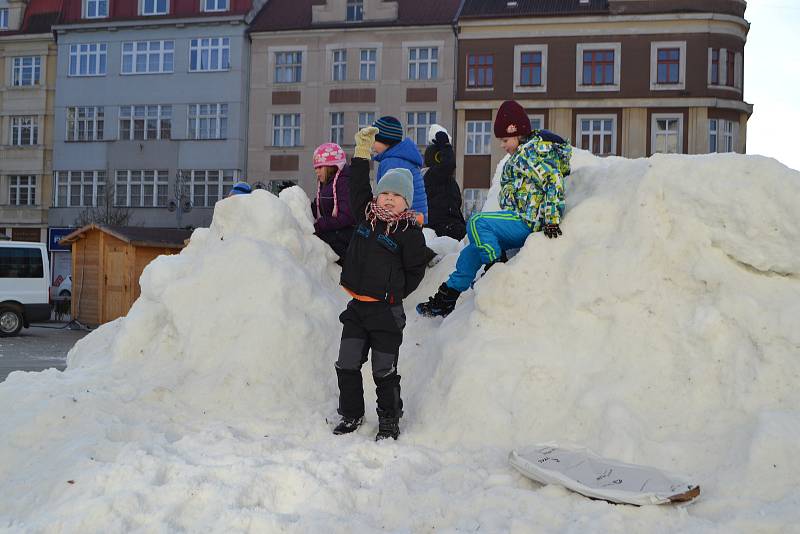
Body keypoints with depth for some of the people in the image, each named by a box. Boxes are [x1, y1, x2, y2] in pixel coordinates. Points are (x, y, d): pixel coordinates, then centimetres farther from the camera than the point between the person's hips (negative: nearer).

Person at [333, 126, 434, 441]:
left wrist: (394, 292, -3)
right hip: (357, 305, 5)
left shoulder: (410, 232, -9)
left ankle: (390, 421, 20)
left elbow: (416, 269, -4)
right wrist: (362, 151, 7)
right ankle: (351, 414, 24)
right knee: (347, 365, 7)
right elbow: (358, 186, 11)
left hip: (386, 309, -5)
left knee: (384, 371, 4)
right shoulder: (366, 215, 5)